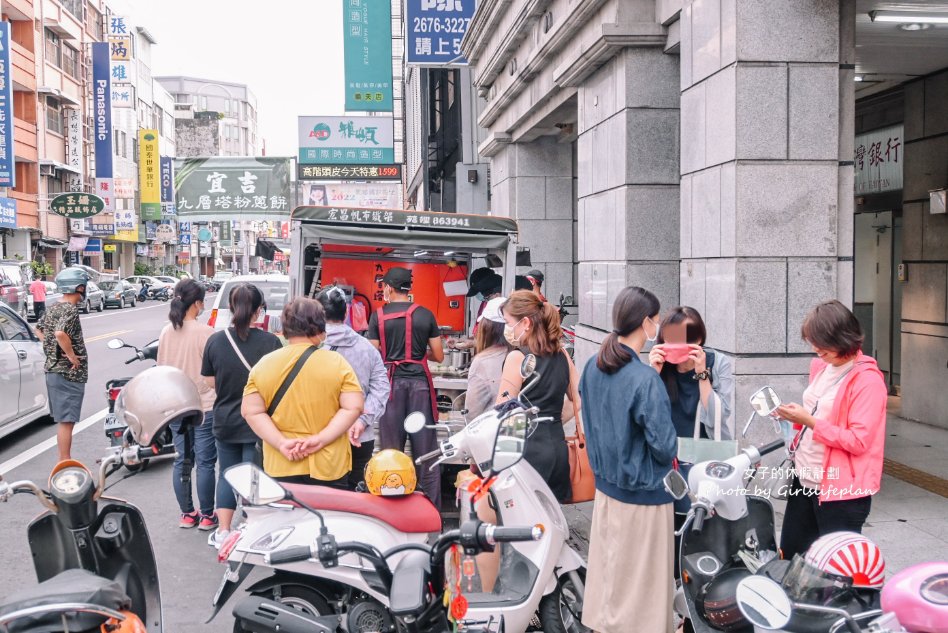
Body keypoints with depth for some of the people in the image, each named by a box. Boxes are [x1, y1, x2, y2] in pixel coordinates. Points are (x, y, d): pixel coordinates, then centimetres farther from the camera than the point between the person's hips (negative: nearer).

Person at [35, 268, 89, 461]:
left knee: (62, 419, 16)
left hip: (53, 369, 10)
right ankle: (65, 463, -1)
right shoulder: (71, 310, -17)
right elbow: (60, 333, -31)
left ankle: (64, 460, 24)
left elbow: (39, 329, 24)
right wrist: (72, 356, -21)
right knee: (66, 420, -5)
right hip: (69, 373, -10)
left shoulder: (53, 309, 11)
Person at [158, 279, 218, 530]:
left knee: (182, 460, 13)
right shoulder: (205, 332, -15)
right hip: (204, 406, -5)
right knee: (205, 462, 4)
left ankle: (186, 514, 21)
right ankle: (206, 516, 11)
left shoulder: (166, 333, 2)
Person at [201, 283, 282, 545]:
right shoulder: (270, 342, -15)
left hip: (225, 421, 3)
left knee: (227, 474, 17)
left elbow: (210, 381, 2)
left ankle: (223, 531, 22)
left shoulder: (215, 340, -6)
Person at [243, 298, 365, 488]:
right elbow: (353, 408, -10)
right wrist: (320, 440, -12)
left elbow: (251, 411, -4)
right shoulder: (337, 363, -4)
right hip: (329, 468, -2)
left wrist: (281, 443, -9)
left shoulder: (263, 365, 1)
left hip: (279, 468, 2)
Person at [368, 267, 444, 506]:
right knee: (426, 448, 5)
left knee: (391, 449, 5)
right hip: (419, 381, 1)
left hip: (391, 382, -1)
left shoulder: (378, 316, 0)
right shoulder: (426, 315, 4)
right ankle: (432, 507, 8)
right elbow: (439, 356, 6)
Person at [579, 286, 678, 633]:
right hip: (642, 491, -7)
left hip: (605, 483, 7)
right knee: (640, 576, 8)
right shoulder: (645, 379, -24)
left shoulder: (593, 367, -2)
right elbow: (665, 447, -19)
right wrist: (671, 447, 1)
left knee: (608, 567, 19)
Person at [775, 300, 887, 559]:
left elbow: (858, 441, -21)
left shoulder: (867, 380, -16)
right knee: (790, 558, 16)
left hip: (841, 490, -8)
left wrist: (808, 421, -22)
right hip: (804, 479, 8)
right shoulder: (821, 366, 9)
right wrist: (796, 416, 1)